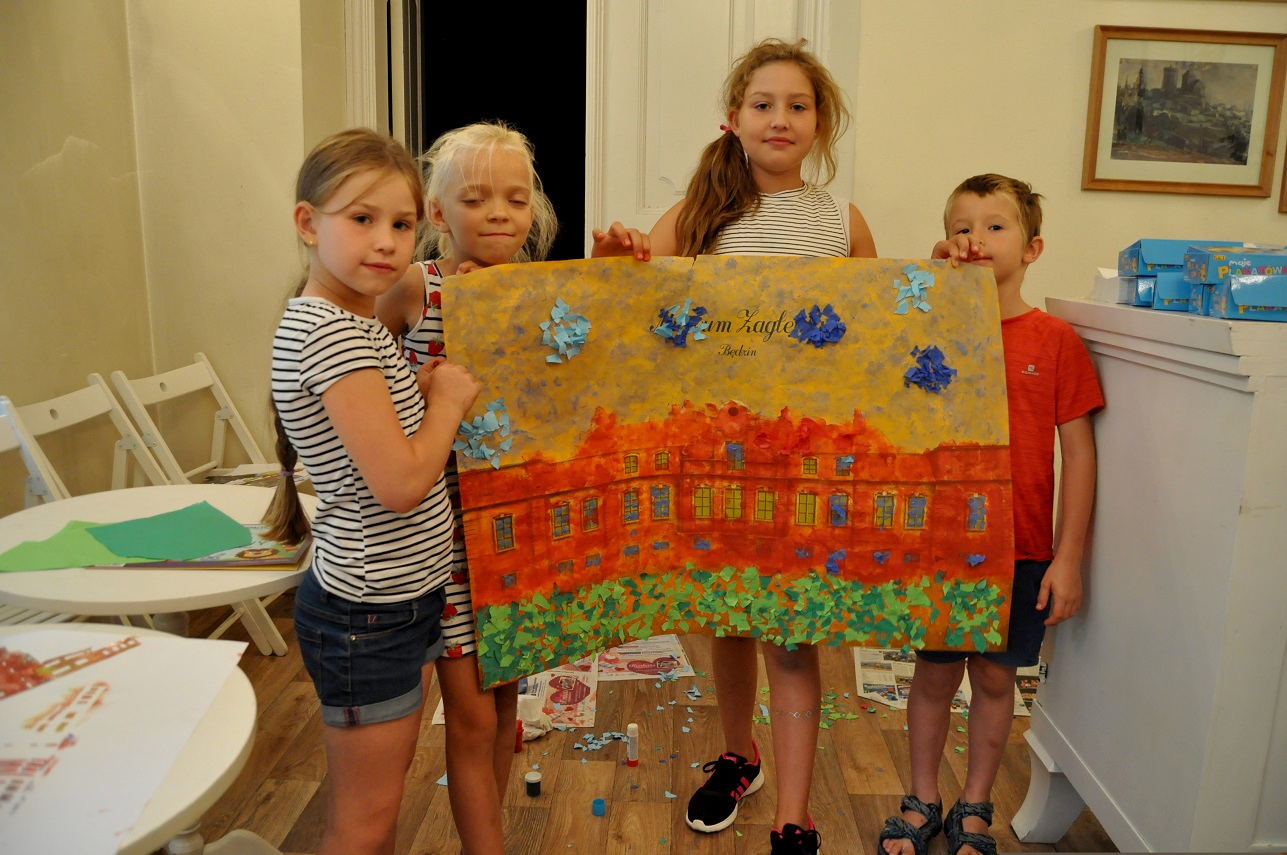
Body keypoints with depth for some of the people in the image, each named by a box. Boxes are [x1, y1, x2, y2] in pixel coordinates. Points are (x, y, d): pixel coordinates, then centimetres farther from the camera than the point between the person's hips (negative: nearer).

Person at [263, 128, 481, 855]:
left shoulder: (354, 323, 6)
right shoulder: (328, 331, -23)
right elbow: (400, 484, -28)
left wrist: (430, 384, 3)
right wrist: (450, 400, -13)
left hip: (405, 596, 9)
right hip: (368, 616, -9)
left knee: (388, 785, 24)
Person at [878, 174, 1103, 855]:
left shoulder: (1054, 339, -4)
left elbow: (1079, 451, -2)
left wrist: (1068, 557, -5)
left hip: (1021, 549, -1)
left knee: (995, 676, 13)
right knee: (934, 672, 13)